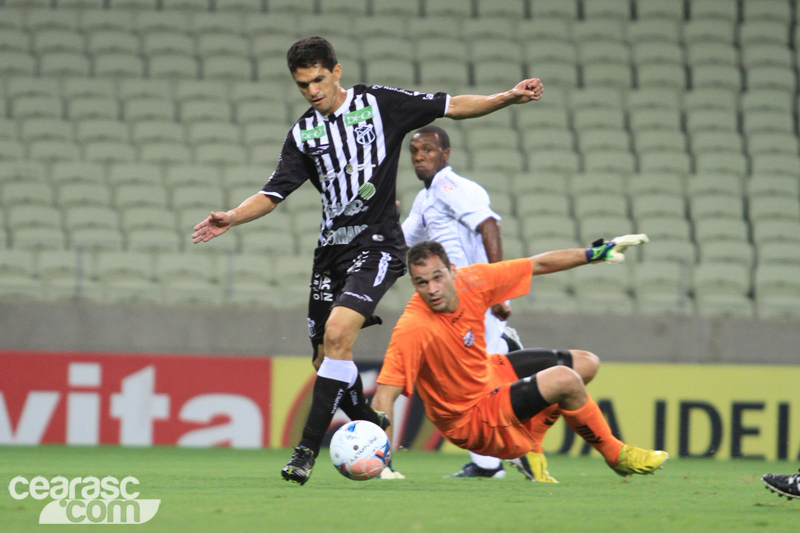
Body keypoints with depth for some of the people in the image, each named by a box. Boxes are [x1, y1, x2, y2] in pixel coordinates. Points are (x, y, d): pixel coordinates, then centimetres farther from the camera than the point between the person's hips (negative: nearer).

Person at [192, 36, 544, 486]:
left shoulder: (380, 104, 0)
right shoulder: (304, 134, 10)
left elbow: (453, 107, 5)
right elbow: (274, 194, 8)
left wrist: (509, 98, -6)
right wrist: (233, 218, -9)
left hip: (377, 243, -6)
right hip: (332, 248, 6)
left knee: (337, 333, -24)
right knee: (327, 360, 5)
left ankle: (308, 450, -24)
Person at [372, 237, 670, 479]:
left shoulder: (470, 282, -16)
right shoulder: (412, 329, -34)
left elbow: (538, 265, -2)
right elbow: (385, 396, -38)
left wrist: (598, 253, 3)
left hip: (492, 373, 8)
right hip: (471, 419, -8)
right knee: (564, 381, -24)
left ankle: (529, 443, 19)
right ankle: (617, 457, 0)